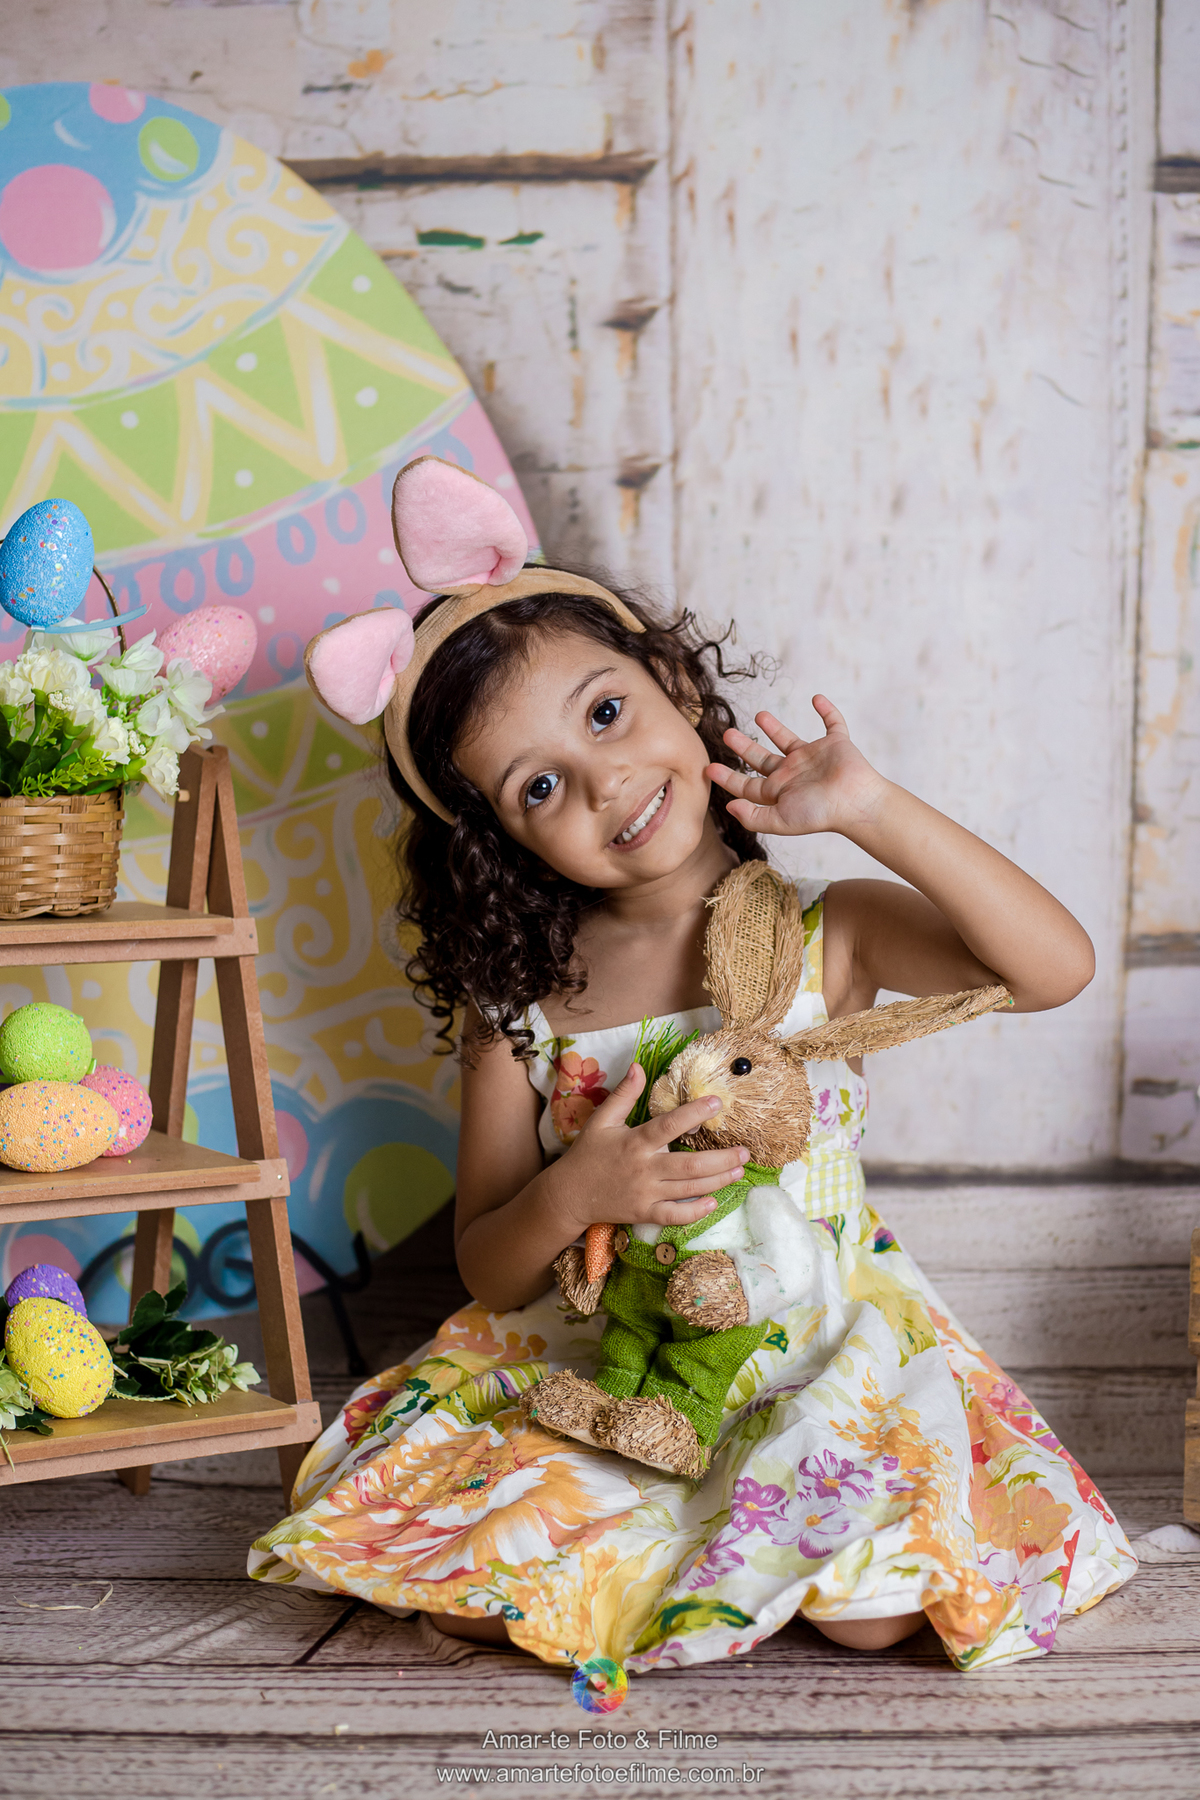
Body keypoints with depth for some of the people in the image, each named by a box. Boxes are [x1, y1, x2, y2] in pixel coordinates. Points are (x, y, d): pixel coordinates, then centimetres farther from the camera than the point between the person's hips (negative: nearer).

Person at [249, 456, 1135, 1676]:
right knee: (469, 1599, -16)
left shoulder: (824, 931, -8)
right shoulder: (520, 994, -6)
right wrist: (570, 1198, -27)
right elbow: (485, 1267, -3)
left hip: (814, 1341, -1)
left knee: (875, 1612, -21)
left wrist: (872, 812, -25)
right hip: (580, 1359, 1)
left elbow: (1056, 968, -23)